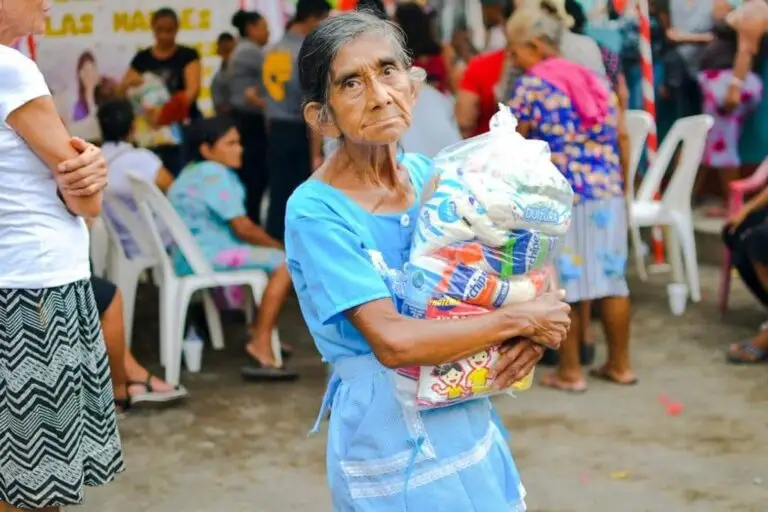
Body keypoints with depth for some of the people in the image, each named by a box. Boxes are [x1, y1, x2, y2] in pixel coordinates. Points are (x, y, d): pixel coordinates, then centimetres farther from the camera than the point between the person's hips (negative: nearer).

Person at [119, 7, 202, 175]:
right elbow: (122, 90, 9)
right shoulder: (142, 58, 10)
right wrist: (130, 83, -16)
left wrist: (169, 109, -31)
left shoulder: (188, 55, 1)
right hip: (154, 128, 3)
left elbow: (193, 88, -13)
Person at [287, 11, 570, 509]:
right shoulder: (316, 212, -19)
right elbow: (394, 341, -27)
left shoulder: (427, 173, -1)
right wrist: (522, 319, -18)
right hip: (392, 446, -6)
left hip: (469, 423, 6)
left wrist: (533, 330, -11)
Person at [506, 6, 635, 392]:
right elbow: (622, 139, 13)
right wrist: (622, 187, 20)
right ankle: (620, 364, 19)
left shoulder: (532, 85, -5)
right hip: (608, 195, 6)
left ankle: (570, 371, 9)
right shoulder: (594, 79, 13)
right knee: (611, 278, 11)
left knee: (564, 284, 3)